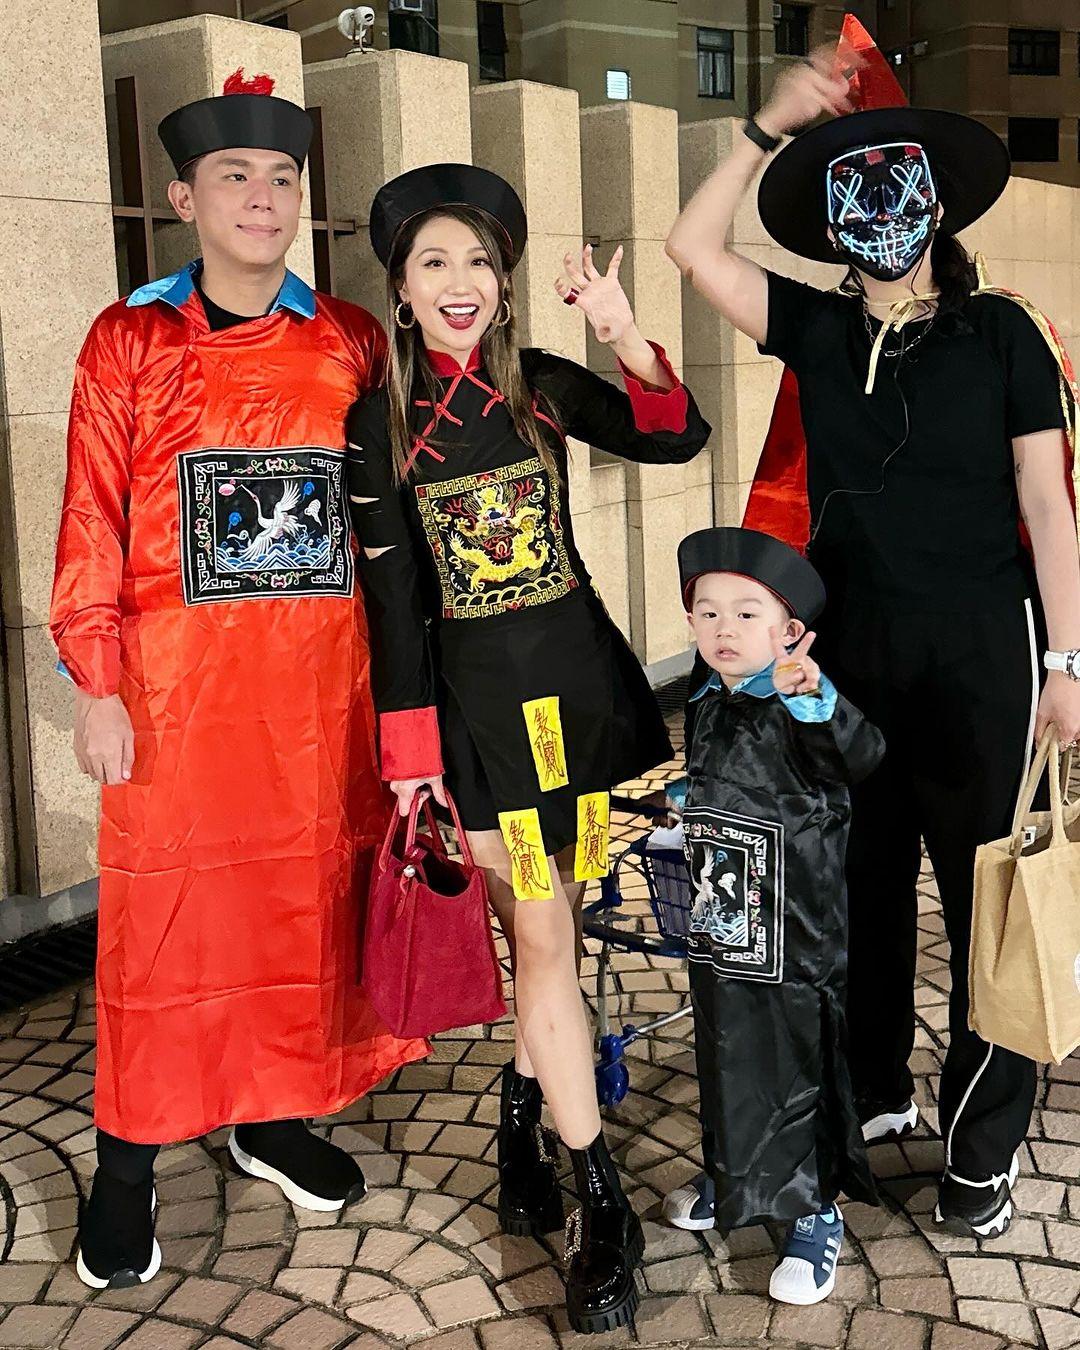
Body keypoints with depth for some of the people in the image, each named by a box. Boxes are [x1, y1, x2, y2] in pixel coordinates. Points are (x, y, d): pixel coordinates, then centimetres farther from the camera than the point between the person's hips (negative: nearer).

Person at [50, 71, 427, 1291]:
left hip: (321, 685, 3)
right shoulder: (129, 342, 2)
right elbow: (93, 524, -1)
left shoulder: (352, 344, 7)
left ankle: (275, 1117, 30)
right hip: (175, 686, -2)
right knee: (163, 912, 3)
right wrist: (95, 687, -7)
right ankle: (128, 1166, 18)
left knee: (311, 894, 10)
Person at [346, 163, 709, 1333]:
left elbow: (677, 438, -4)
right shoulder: (379, 425, -2)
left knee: (551, 928, 11)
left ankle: (522, 1108, 37)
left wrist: (624, 336, -19)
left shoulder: (542, 387, 2)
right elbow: (391, 601, -3)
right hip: (475, 698, -2)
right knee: (541, 939, -1)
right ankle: (601, 1210, 7)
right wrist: (408, 752, -4)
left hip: (579, 674, 2)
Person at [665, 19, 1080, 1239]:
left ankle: (982, 1144, 20)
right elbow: (692, 246, 0)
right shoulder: (818, 331, 5)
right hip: (851, 646, 4)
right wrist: (770, 127, -3)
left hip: (979, 648, -3)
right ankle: (873, 1090, 33)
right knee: (861, 878, 14)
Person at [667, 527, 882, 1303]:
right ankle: (733, 1180, 43)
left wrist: (815, 701, -50)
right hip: (720, 935, 7)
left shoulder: (800, 705, -17)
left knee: (797, 1073, 6)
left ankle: (816, 1215, 23)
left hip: (795, 941, -7)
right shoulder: (707, 707, 5)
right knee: (726, 1062, 22)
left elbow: (861, 757, -37)